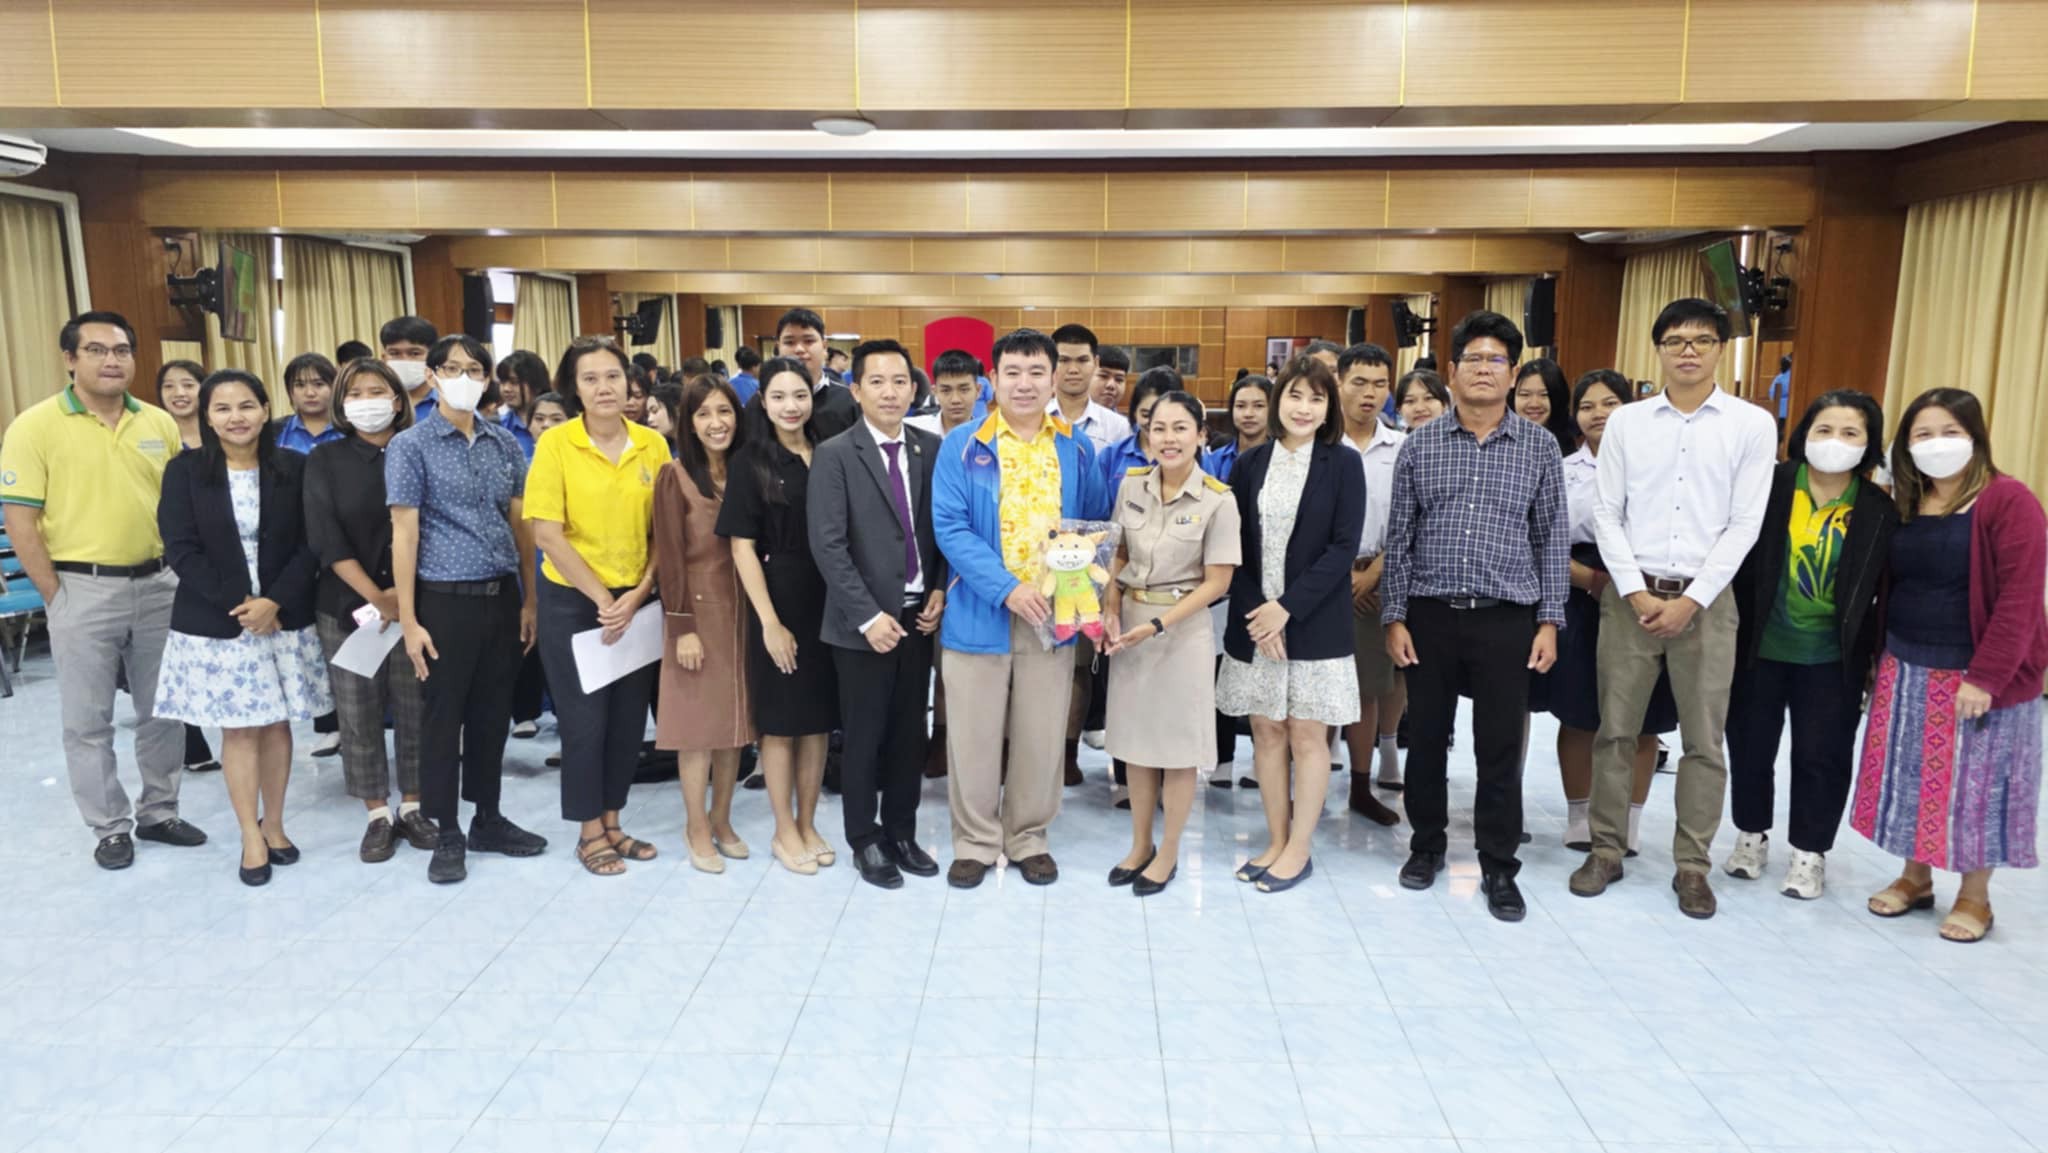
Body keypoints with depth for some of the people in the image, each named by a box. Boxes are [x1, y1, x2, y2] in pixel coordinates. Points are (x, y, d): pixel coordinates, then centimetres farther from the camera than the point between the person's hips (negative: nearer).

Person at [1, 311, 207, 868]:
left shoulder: (159, 423, 5)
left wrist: (181, 574, 4)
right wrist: (56, 597, -9)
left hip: (158, 584, 4)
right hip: (83, 589, -4)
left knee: (163, 710, 12)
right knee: (87, 719, 6)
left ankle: (159, 811, 27)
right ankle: (110, 827, 19)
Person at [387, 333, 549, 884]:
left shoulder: (504, 443, 8)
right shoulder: (410, 446, -4)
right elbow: (404, 533, -7)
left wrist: (530, 599, 7)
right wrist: (408, 620, -10)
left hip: (502, 595, 4)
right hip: (445, 598, -4)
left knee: (493, 711, 12)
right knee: (444, 715, 5)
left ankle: (488, 820, 26)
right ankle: (448, 833, 18)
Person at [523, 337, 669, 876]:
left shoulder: (653, 444, 0)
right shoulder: (555, 444, -9)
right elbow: (547, 532, -13)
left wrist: (639, 593, -9)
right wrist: (602, 597, -13)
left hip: (637, 601, 4)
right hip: (573, 601, -3)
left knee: (629, 718, 10)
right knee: (585, 719, 3)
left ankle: (612, 823, 26)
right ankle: (589, 832, 19)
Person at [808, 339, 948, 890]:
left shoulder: (931, 448, 4)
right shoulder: (835, 454, -8)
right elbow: (828, 545, -13)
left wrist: (940, 591, -2)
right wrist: (868, 615, -17)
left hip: (919, 614, 4)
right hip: (864, 622, -4)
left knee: (910, 734, 13)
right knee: (864, 736, 8)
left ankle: (902, 833, 29)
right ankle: (865, 840, 24)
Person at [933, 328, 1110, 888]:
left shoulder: (1076, 449, 5)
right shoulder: (962, 446, -4)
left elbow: (1097, 526, 12)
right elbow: (949, 527, -11)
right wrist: (1007, 589, -20)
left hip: (1053, 615, 2)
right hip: (980, 612, -2)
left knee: (1041, 736, 10)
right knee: (973, 736, 7)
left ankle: (1028, 837, 28)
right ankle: (975, 841, 24)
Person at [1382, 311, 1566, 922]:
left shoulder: (1539, 446, 2)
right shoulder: (1420, 445, 2)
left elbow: (1552, 539, 4)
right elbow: (1399, 537, 4)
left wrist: (1549, 622, -1)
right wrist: (1394, 618, -1)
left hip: (1506, 619, -1)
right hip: (1430, 616, 1)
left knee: (1501, 750, 4)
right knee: (1426, 739, 11)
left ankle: (1499, 867, 18)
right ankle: (1427, 845, 29)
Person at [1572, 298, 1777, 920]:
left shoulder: (1752, 425, 1)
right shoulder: (1626, 422, 4)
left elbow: (1744, 525, -4)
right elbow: (1607, 514, 2)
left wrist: (1689, 600, -10)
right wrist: (1635, 591, -8)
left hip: (1705, 599, -1)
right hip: (1630, 594, 1)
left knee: (1704, 739, 4)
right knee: (1615, 730, 6)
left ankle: (1692, 865, 16)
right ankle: (1607, 850, 18)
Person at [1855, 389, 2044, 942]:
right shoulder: (1901, 504, 6)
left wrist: (1985, 676, -21)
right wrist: (1876, 657, 6)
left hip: (1978, 675, -5)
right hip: (1905, 671, 5)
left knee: (1974, 783, 5)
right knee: (1911, 780, 13)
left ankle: (1974, 896, 21)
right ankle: (1915, 877, 29)